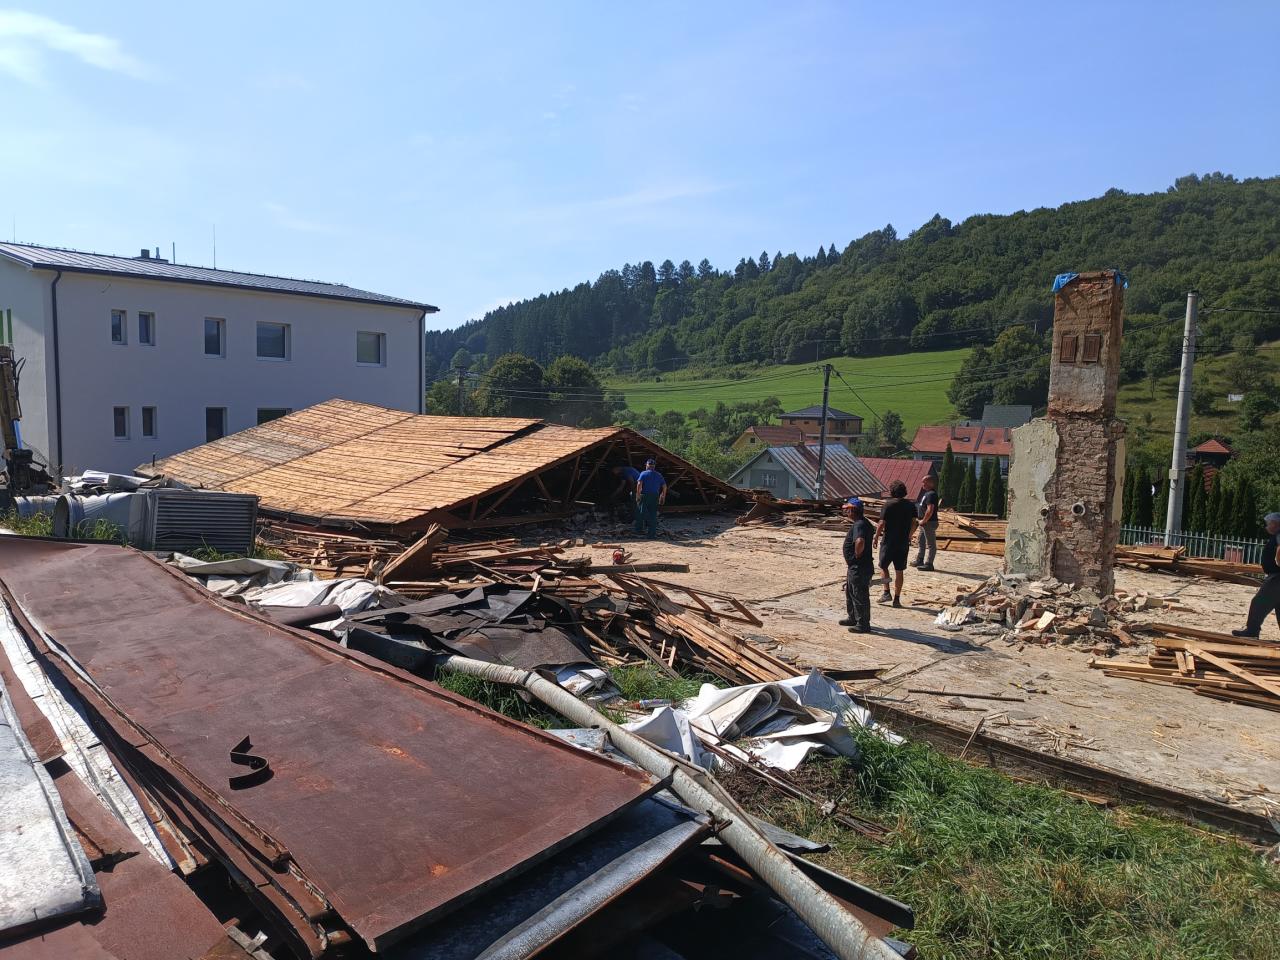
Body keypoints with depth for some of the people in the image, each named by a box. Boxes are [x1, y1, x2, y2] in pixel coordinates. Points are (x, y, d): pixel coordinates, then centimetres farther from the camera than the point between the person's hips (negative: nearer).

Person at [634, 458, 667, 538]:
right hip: (655, 497, 3)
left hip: (644, 496, -3)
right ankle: (652, 533, 5)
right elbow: (664, 486, 9)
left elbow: (639, 484, -13)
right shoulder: (659, 475, 13)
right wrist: (663, 496, 16)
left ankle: (639, 529, 16)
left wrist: (638, 495, -11)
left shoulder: (643, 474, 1)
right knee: (653, 515, 5)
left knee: (640, 513, 11)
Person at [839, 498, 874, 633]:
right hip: (854, 567, 11)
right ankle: (853, 618, 36)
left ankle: (863, 624, 7)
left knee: (860, 596, -2)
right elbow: (873, 532, 30)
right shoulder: (864, 522, 10)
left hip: (859, 568, -11)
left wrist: (857, 555, -22)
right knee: (850, 592, 23)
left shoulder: (859, 525, -23)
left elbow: (860, 542, -41)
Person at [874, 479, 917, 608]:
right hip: (903, 543, 4)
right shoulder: (911, 505, 3)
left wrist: (877, 536, 2)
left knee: (883, 566, 13)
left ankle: (886, 593, 4)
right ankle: (897, 598, 10)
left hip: (889, 541, -4)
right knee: (899, 571, 8)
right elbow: (914, 524, 7)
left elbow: (882, 524, -12)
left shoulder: (888, 504, -11)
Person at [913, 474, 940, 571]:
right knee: (921, 541, 20)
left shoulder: (931, 494, -20)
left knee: (930, 544, -3)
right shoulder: (927, 493, 13)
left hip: (929, 522, -11)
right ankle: (919, 560, 31)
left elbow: (930, 510, -28)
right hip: (924, 523, 11)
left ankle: (929, 564, 1)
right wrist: (921, 520, 15)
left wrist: (923, 521, -19)